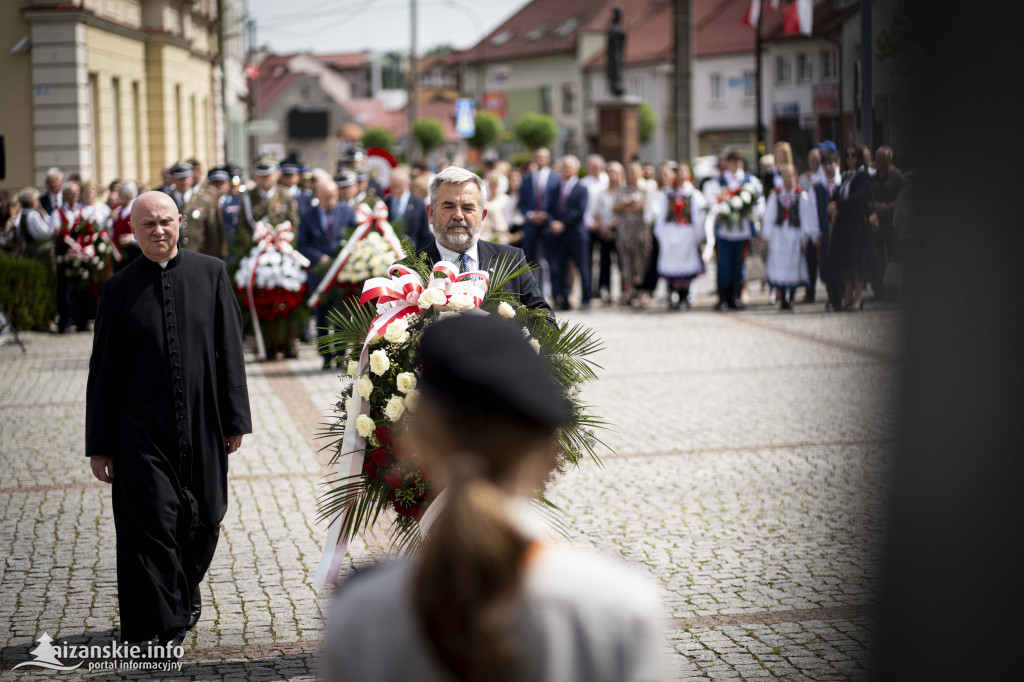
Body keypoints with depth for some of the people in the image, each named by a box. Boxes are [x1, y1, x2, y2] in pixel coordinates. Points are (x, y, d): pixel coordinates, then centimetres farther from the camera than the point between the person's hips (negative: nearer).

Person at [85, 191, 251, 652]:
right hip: (141, 430, -1)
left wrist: (234, 418, 0)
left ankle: (185, 587, 39)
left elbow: (229, 350, 4)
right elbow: (102, 371, 4)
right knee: (153, 522, -5)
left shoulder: (210, 274, 3)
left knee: (203, 520, 11)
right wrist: (99, 444, 1)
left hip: (202, 426, 2)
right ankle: (164, 625, 6)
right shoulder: (118, 289, 1)